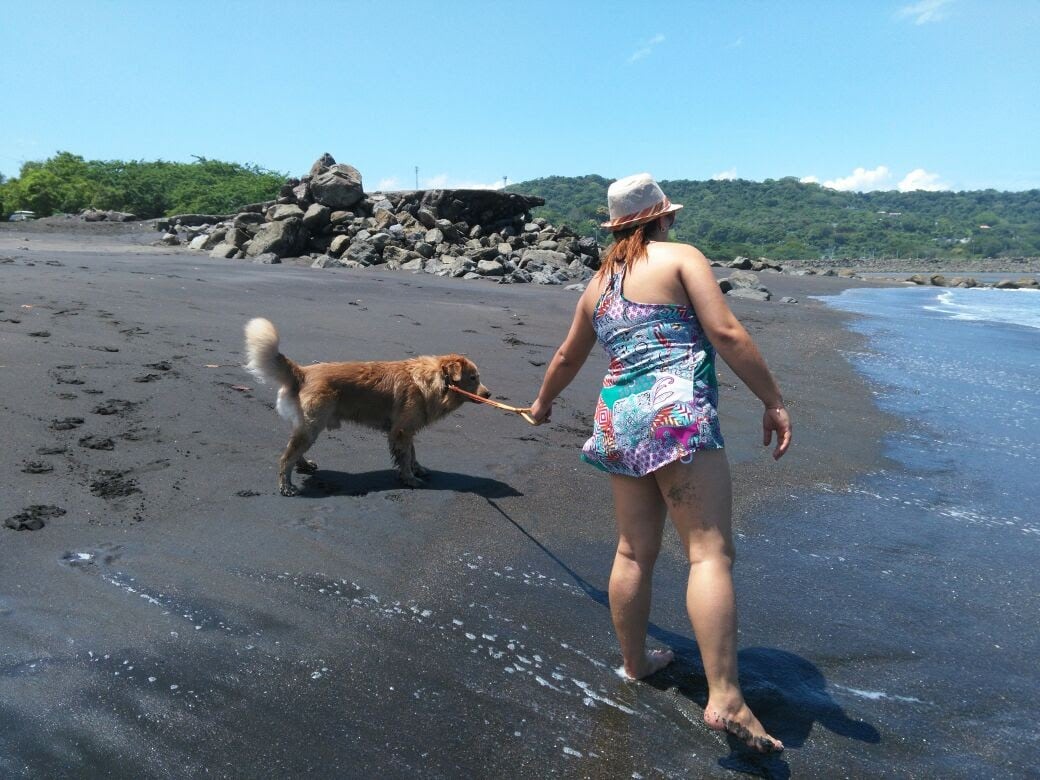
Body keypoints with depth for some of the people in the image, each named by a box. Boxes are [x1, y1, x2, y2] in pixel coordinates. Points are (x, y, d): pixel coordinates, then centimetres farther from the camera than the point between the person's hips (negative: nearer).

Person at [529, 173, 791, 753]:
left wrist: (543, 403, 48)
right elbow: (726, 334, -9)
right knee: (711, 552, -8)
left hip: (617, 420, 7)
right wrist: (774, 401, -4)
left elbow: (567, 359, 30)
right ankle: (726, 699, -12)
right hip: (678, 416, -6)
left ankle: (636, 662, 28)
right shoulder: (682, 257, 2)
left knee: (635, 552, 15)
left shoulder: (598, 285, 19)